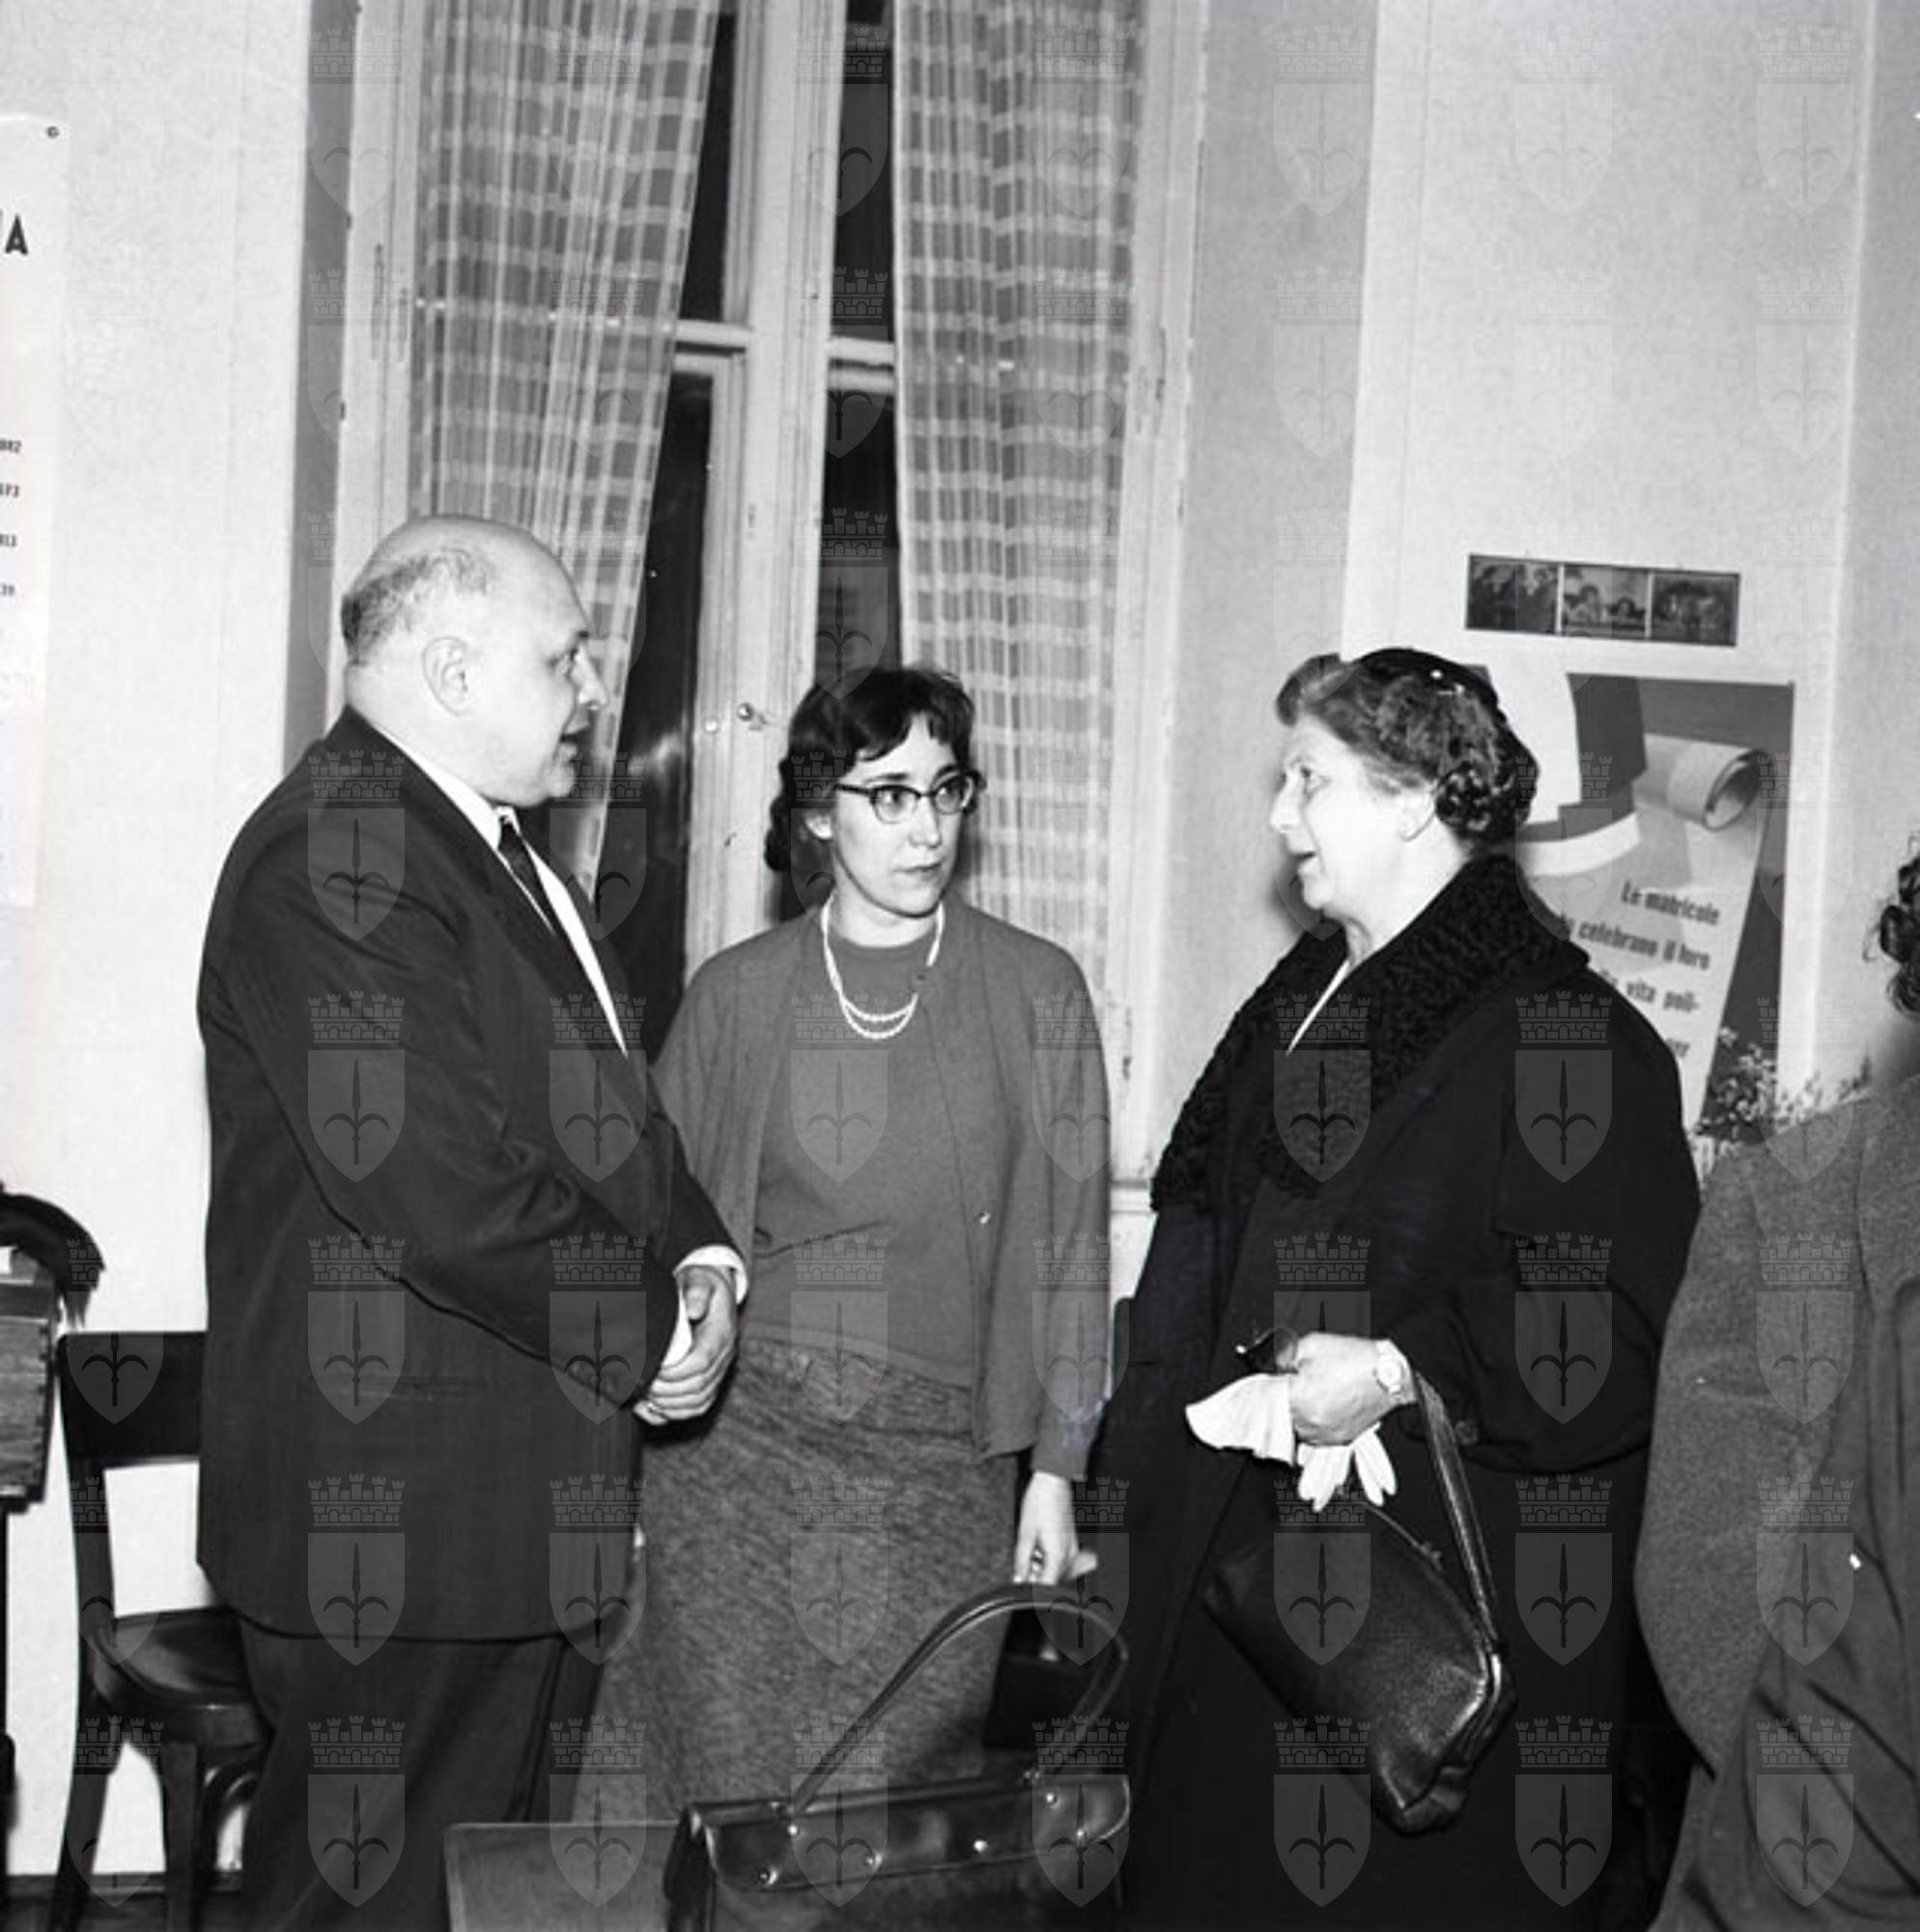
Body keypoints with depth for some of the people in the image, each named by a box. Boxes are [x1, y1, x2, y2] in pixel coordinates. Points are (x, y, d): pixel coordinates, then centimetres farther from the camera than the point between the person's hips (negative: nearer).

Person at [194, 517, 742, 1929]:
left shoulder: (496, 849, 16)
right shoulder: (331, 857, -17)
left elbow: (605, 1113, 22)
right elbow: (435, 1189, -25)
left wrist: (701, 1256, 3)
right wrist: (649, 1326, -12)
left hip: (534, 1519, 10)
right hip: (401, 1535, -10)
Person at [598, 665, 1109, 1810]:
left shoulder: (1035, 992, 1)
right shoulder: (734, 997, 4)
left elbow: (1069, 1242, 4)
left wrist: (1053, 1470, 1)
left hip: (943, 1473, 0)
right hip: (739, 1448, 1)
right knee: (732, 1800, 2)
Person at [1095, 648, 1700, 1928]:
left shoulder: (1566, 1036, -13)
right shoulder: (1297, 1008, 12)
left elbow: (1618, 1334, -17)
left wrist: (1402, 1371, -24)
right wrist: (1142, 1464, 17)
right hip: (1238, 1570, 8)